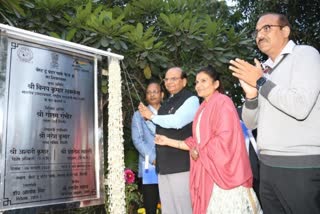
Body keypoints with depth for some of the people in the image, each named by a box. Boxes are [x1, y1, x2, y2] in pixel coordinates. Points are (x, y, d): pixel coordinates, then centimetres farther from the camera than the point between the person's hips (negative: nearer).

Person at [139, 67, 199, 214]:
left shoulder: (191, 99, -7)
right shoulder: (167, 103, 18)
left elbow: (176, 122, -24)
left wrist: (152, 116, -12)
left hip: (181, 164, -8)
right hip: (164, 164, 8)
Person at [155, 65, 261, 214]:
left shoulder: (223, 102, -8)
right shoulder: (203, 108, 16)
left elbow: (225, 138, -19)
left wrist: (199, 151, -8)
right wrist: (168, 141, 12)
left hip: (222, 171, -8)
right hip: (207, 172, 8)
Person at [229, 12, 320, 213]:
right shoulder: (265, 70, 14)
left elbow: (300, 107, -20)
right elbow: (250, 123, 12)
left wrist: (261, 82, -12)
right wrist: (251, 93, -5)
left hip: (300, 165, -6)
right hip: (268, 165, 6)